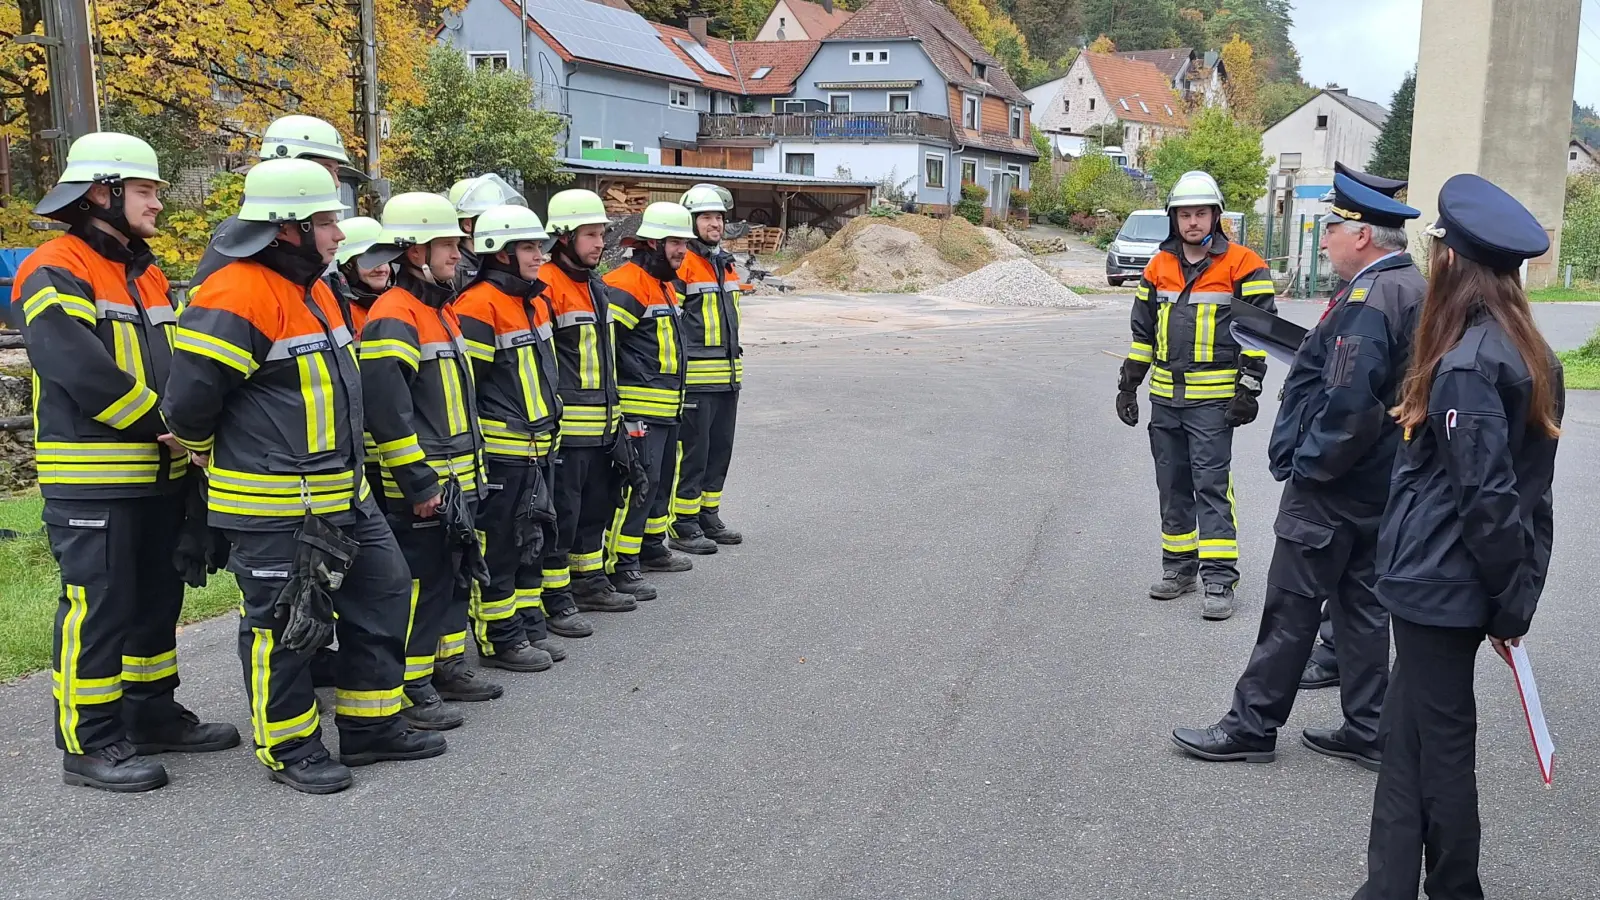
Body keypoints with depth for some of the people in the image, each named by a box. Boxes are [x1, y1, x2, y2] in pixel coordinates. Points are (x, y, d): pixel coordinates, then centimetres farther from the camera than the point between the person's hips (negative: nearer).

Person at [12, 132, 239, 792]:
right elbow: (85, 374, -23)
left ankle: (152, 714, 29)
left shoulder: (148, 276, 17)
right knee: (97, 607, -4)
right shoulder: (55, 274, -11)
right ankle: (89, 744, 6)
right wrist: (164, 425, -17)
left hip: (160, 476, 9)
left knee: (157, 597, 16)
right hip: (93, 482, -9)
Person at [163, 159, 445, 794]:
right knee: (283, 624, 3)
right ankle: (290, 749, 20)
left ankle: (371, 726, 27)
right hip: (272, 510, -10)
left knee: (384, 594, 14)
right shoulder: (237, 296, -19)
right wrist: (211, 453, -1)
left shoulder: (313, 289, 13)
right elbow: (189, 399, -20)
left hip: (342, 496, 10)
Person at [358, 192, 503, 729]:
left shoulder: (440, 310, 15)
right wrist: (419, 483, -22)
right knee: (419, 582, -2)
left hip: (457, 479, 10)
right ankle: (411, 690, 8)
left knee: (453, 573, 18)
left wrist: (471, 465, 21)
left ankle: (448, 666, 30)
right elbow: (388, 412, -24)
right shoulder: (393, 319, -17)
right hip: (421, 487, -10)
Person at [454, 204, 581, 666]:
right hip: (500, 451, -9)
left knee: (532, 539, 16)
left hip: (536, 448, 9)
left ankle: (530, 626, 28)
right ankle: (500, 639, 10)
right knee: (499, 546, 0)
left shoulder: (536, 302, 13)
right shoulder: (479, 306, -16)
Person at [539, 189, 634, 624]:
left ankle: (589, 583, 31)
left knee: (596, 505, 18)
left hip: (601, 422, 9)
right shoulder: (546, 285, -14)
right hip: (565, 424, -9)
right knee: (561, 511, -3)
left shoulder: (596, 285, 17)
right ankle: (555, 601, 4)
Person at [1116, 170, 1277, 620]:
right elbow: (1142, 329, 18)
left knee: (1212, 485, -8)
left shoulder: (1241, 265, -5)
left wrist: (1248, 389, -10)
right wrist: (1129, 382, 14)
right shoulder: (1160, 266, 11)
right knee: (1172, 484, 12)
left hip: (1212, 398, -6)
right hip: (1165, 395, 6)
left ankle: (1220, 578, -5)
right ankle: (1179, 565, 23)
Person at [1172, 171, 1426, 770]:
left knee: (1291, 606, 0)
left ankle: (1252, 725, 10)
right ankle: (1366, 732, 23)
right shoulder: (1414, 289, 10)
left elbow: (1348, 401, -28)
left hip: (1333, 488, -10)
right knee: (1361, 604, 15)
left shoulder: (1368, 299, -22)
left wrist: (1310, 465, -16)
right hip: (1379, 485, 10)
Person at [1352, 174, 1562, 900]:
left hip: (1439, 589, -9)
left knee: (1438, 750, 5)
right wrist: (1519, 593, 13)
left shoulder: (1467, 364, -21)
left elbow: (1488, 496, -21)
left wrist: (1511, 598, -11)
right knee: (1410, 739, 17)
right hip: (1455, 587, 9)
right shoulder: (1524, 351, 8)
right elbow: (1524, 484, 11)